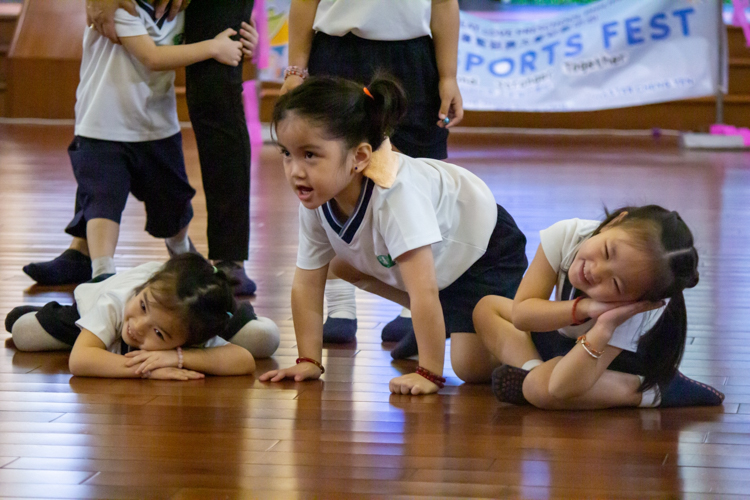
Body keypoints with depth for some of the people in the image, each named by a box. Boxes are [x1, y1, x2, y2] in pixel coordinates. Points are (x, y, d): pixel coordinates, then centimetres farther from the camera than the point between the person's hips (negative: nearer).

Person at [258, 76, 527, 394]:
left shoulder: (395, 194, -42)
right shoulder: (316, 199, -19)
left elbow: (424, 290, -43)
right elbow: (307, 285, -10)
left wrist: (428, 373, -40)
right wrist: (308, 361, -14)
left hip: (483, 250, -8)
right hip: (438, 261, 8)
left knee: (470, 366, -20)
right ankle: (437, 323, 13)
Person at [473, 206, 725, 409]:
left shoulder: (632, 315, -39)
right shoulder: (566, 235, -30)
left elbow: (562, 388, -42)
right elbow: (520, 313, -27)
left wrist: (604, 328, -55)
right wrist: (584, 308, -44)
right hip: (565, 338, 6)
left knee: (542, 387, -35)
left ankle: (649, 392, -22)